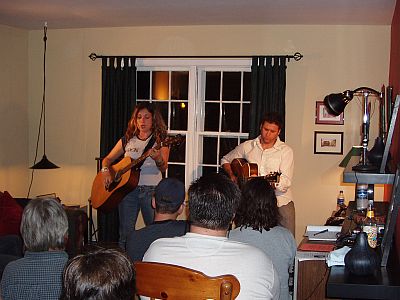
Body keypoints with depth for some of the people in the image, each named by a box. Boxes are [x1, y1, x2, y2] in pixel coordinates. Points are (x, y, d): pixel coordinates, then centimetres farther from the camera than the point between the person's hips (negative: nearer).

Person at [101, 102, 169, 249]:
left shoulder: (160, 140, 4)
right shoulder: (127, 140, 13)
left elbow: (163, 168, -8)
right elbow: (108, 159, 19)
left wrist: (158, 158, -30)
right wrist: (105, 171, -2)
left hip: (152, 189, -3)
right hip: (127, 188, 3)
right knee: (125, 234, 2)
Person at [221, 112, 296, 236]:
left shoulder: (285, 151, 0)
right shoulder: (247, 146, 8)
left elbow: (286, 182, -10)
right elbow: (226, 160, 22)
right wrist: (232, 175, 5)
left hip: (281, 202, -1)